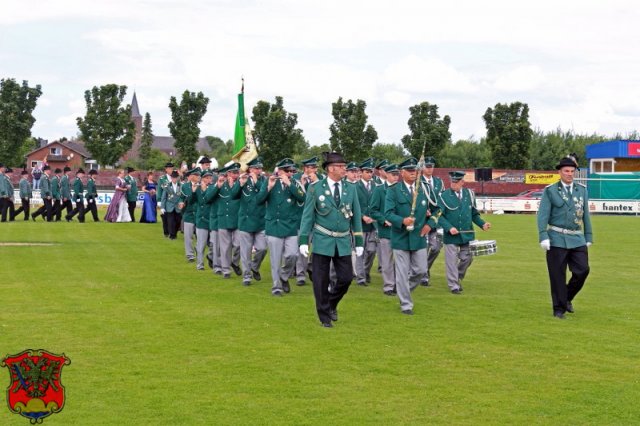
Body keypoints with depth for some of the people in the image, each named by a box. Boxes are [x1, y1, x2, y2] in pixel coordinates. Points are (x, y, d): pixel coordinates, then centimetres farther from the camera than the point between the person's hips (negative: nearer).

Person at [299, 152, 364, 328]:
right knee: (321, 281, 2)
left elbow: (356, 216, 7)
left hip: (343, 242, 3)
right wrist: (303, 241, -7)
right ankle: (325, 316, 15)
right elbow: (308, 215, -2)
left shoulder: (351, 189, 3)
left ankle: (332, 304, 27)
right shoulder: (315, 189, -5)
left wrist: (359, 242, 5)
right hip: (322, 241, -3)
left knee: (346, 277, 0)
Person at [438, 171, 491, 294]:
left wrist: (482, 224, -3)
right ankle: (454, 285, 10)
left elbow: (474, 214, 12)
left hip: (467, 234, 4)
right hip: (451, 235, -4)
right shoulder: (444, 196, -6)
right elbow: (439, 215, -9)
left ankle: (458, 278, 34)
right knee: (452, 260, -1)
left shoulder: (469, 194, 5)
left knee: (466, 259, 9)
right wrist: (449, 228, -21)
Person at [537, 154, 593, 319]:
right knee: (558, 276, 0)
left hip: (577, 239, 3)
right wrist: (543, 237, -14)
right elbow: (543, 215, -5)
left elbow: (585, 215, 14)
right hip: (557, 240, -3)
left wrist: (589, 237, 11)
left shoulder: (582, 190, 11)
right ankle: (559, 308, 10)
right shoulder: (550, 191, -1)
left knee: (582, 270, -5)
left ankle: (567, 298, 19)